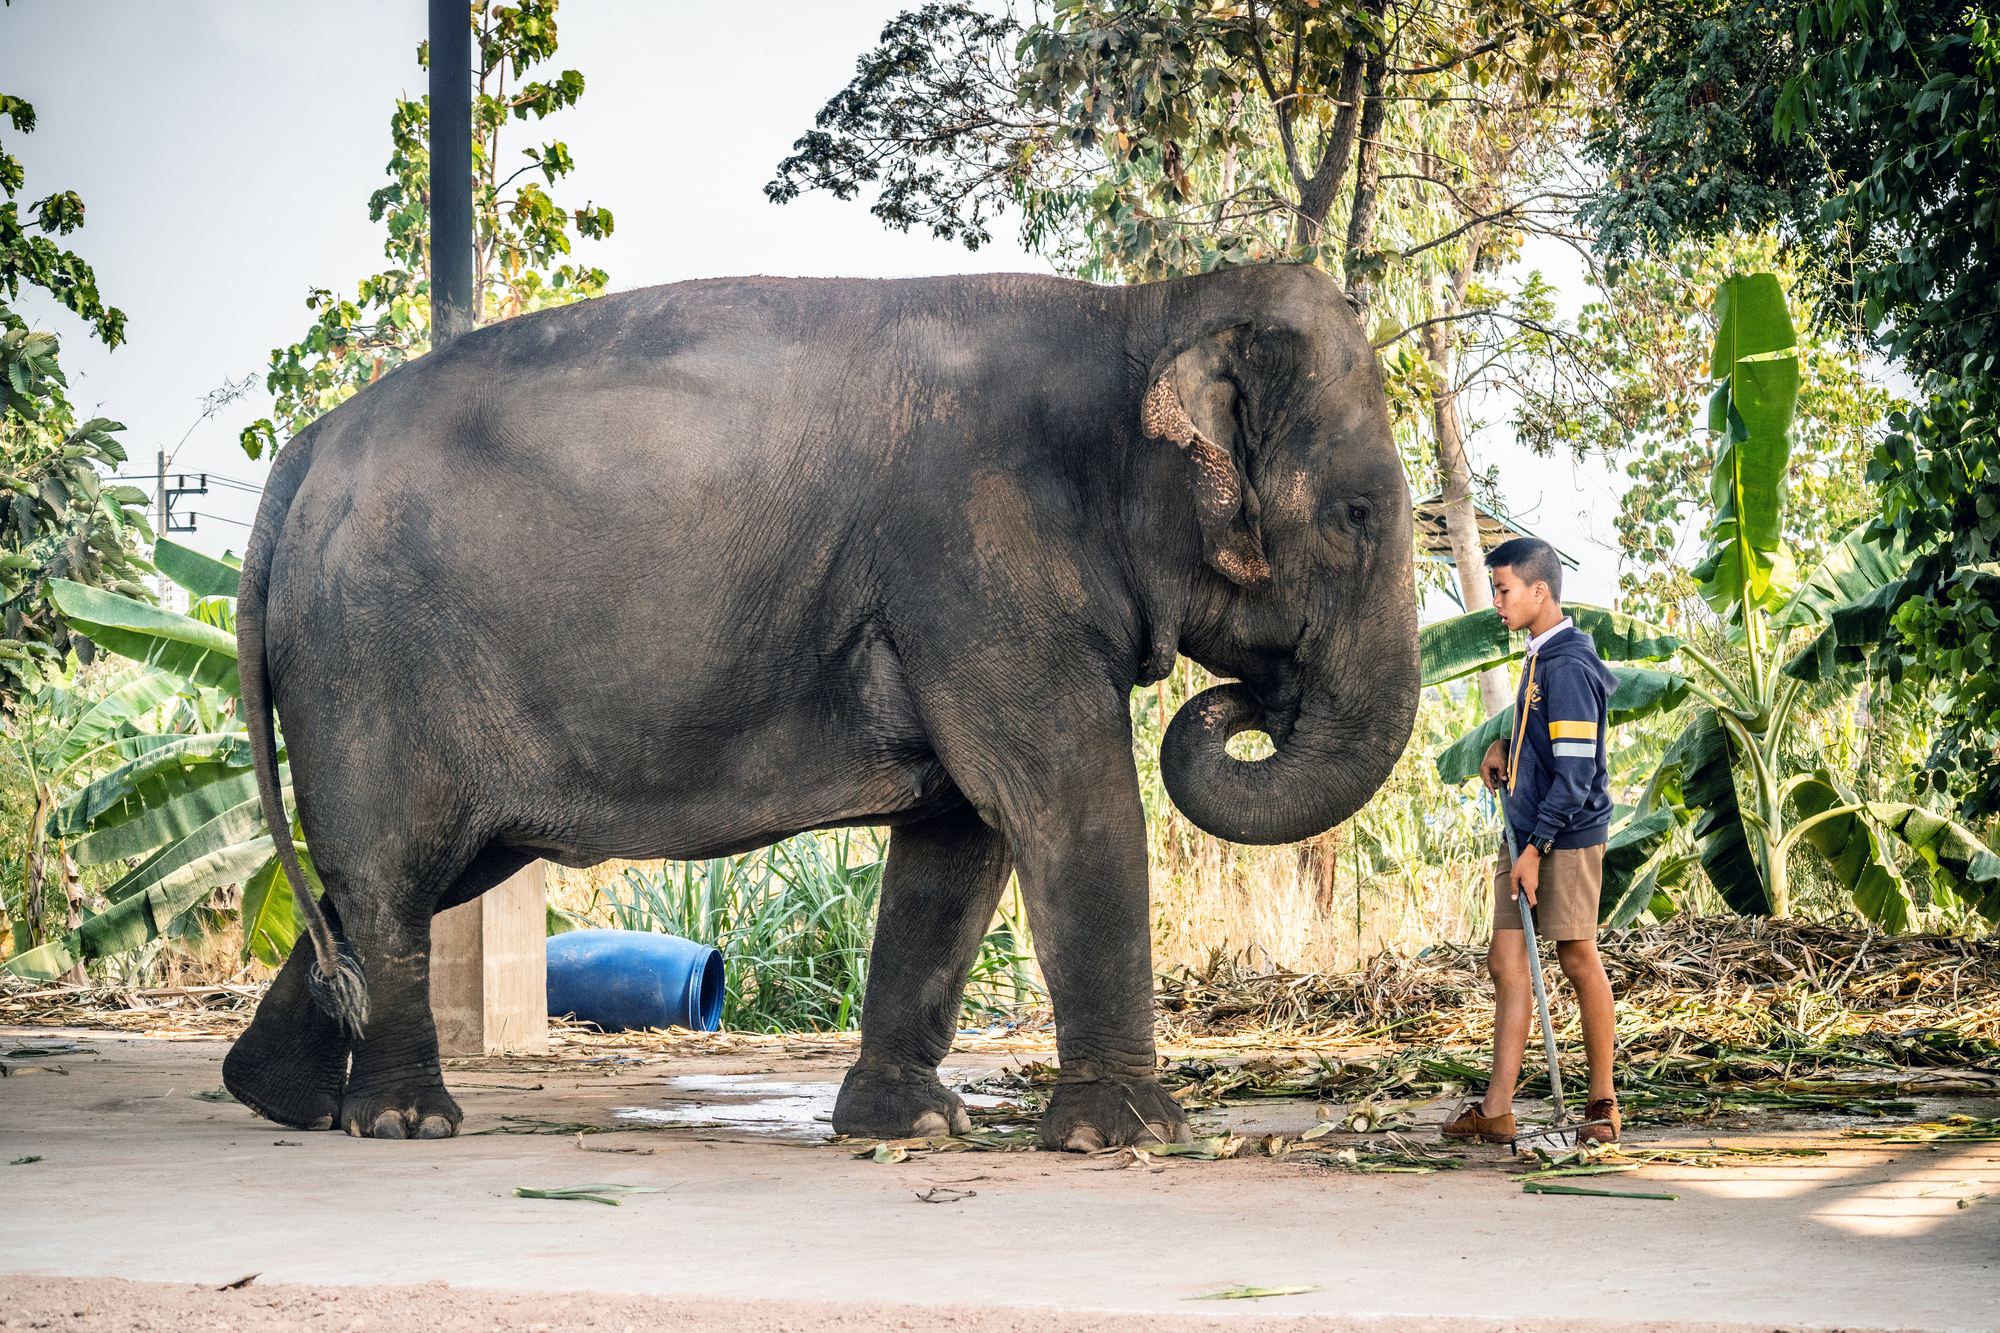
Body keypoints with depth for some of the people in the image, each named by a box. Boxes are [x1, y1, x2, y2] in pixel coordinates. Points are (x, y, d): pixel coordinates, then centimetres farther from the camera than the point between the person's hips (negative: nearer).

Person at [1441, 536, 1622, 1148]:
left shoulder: (1568, 666, -17)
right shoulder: (1540, 658, 13)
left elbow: (1575, 771, -20)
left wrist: (1535, 848, -19)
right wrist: (1505, 747, 13)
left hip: (1567, 837, -9)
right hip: (1525, 834, 9)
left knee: (1578, 960, 0)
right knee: (1506, 960, 4)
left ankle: (1603, 1101, 13)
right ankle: (1497, 1110, 3)